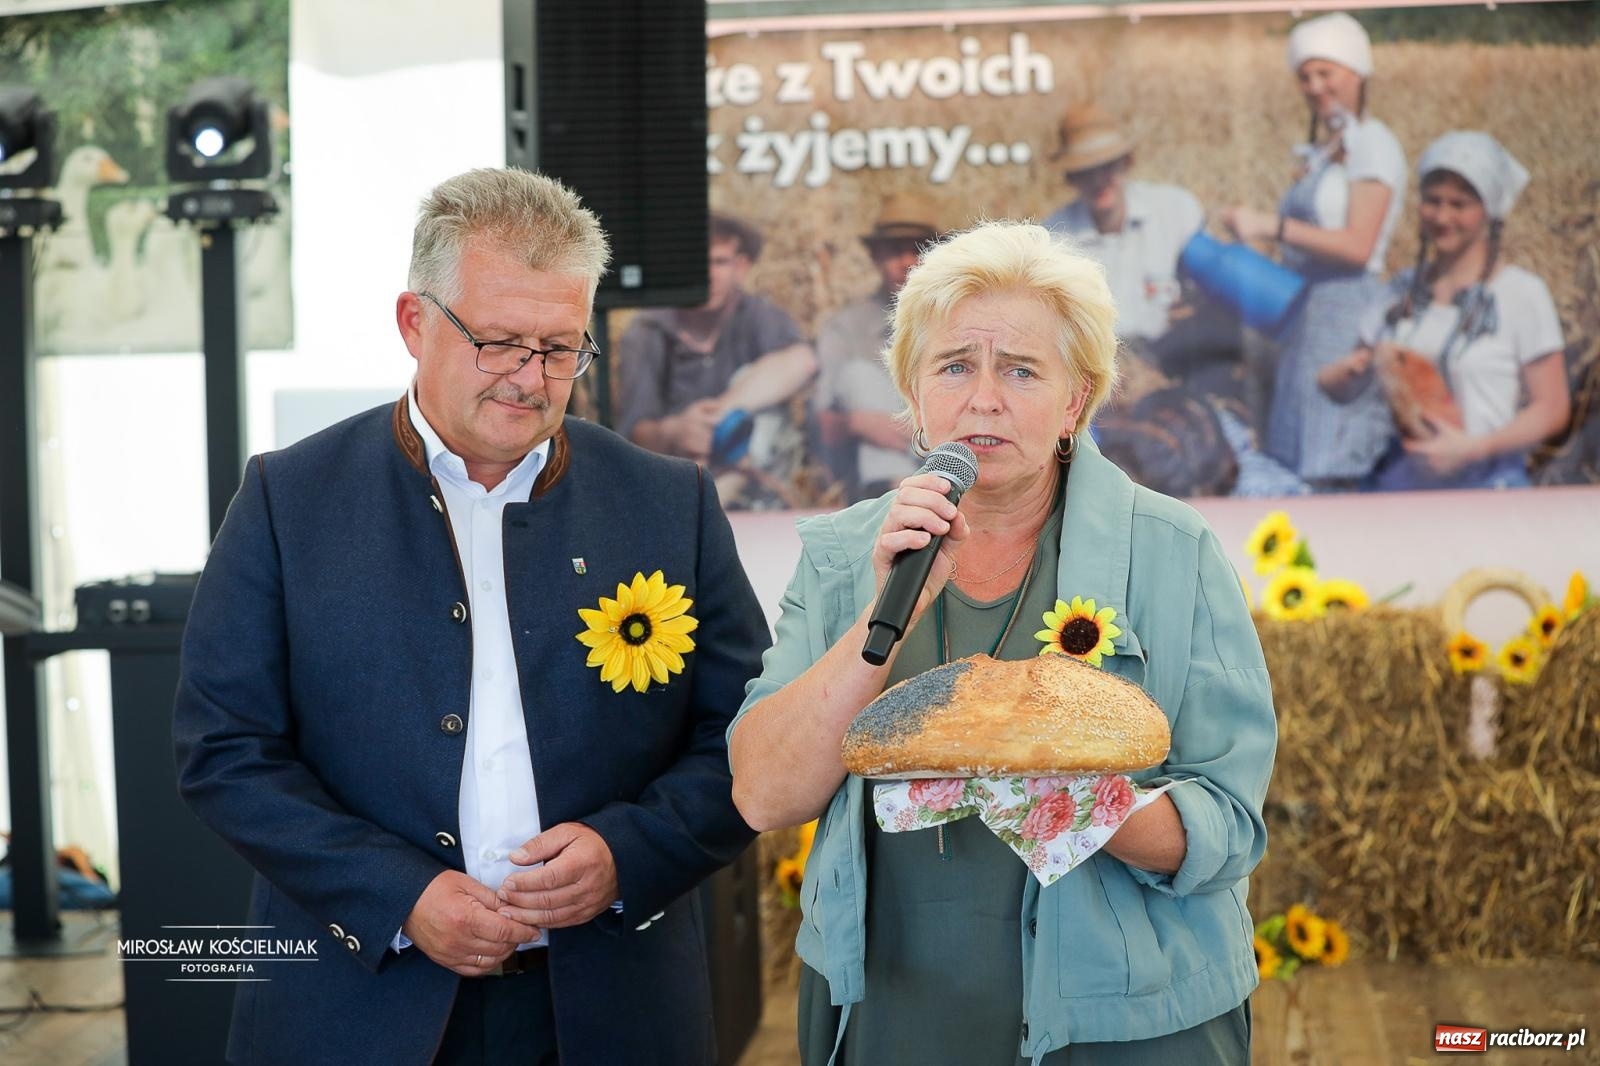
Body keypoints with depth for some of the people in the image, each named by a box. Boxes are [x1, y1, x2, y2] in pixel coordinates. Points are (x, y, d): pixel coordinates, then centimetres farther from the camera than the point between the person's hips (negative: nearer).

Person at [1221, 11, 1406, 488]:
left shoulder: (1373, 144, -6)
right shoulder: (1322, 152, 19)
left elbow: (1358, 245, -17)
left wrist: (1272, 226, -19)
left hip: (1349, 310, -9)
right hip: (1311, 314, 9)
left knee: (1336, 475, -10)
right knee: (1301, 473, 7)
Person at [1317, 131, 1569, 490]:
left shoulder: (1521, 293, -2)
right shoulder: (1405, 288, 12)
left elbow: (1552, 408, -3)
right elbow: (1335, 387, 17)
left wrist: (1472, 447, -15)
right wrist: (1370, 363, -5)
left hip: (1485, 486, -3)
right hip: (1401, 481, 4)